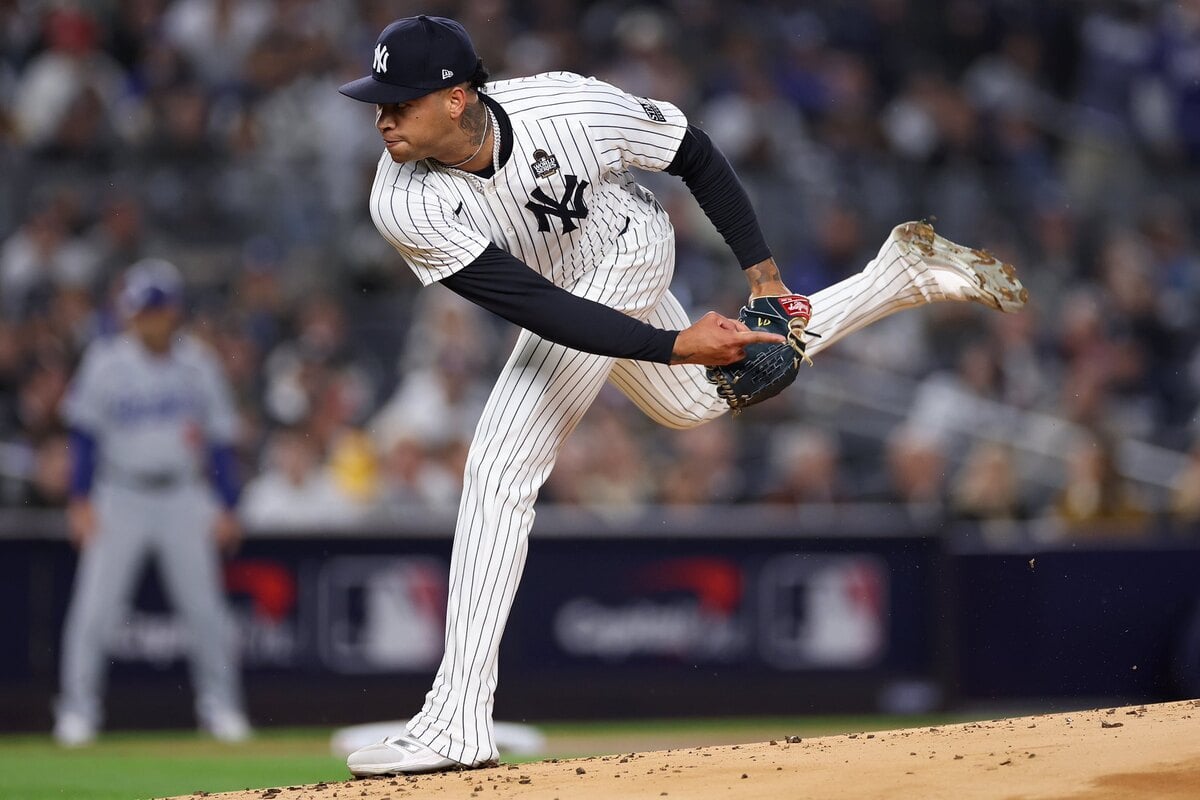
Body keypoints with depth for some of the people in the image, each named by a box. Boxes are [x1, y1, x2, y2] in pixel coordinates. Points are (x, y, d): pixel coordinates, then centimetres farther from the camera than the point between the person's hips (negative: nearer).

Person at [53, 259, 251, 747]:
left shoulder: (199, 365, 3)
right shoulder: (105, 363, -2)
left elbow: (220, 440, 7)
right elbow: (85, 435, -1)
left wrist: (227, 507, 2)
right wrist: (81, 501, -9)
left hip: (183, 498, 1)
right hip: (119, 497, -1)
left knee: (206, 609, -1)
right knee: (94, 607, -7)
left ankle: (220, 706, 10)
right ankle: (77, 711, -1)